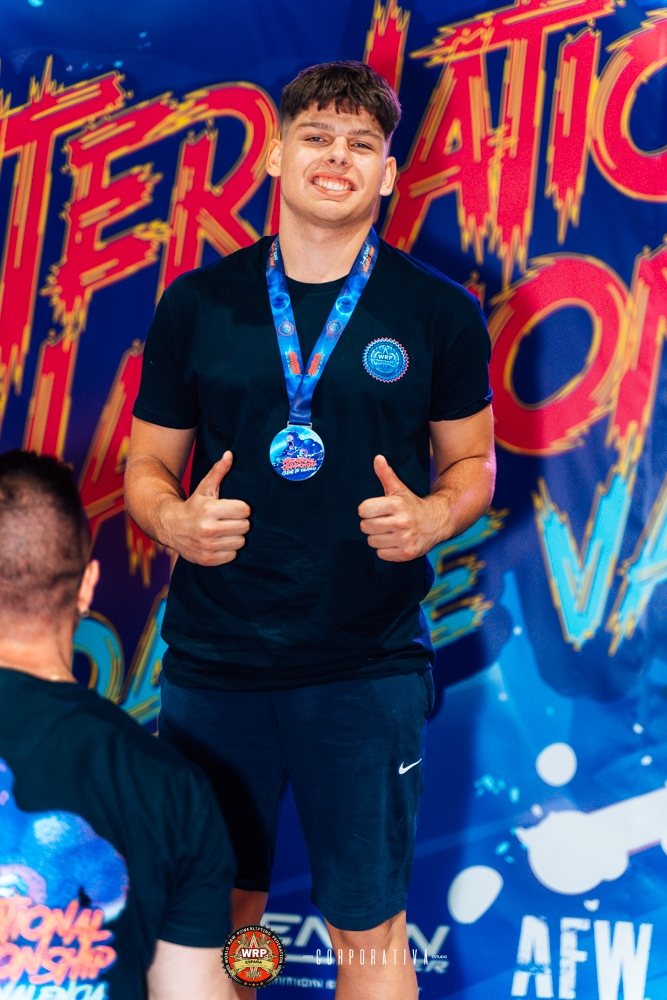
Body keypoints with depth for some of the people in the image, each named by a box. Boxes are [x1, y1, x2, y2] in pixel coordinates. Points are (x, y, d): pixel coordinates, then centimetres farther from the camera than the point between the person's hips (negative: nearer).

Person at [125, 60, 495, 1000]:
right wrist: (177, 520, -12)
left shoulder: (440, 313, 1)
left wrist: (429, 518, -11)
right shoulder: (198, 304, 3)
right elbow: (147, 469, 10)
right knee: (215, 914, 13)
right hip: (213, 665, 2)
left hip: (369, 667, -1)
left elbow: (472, 463, 10)